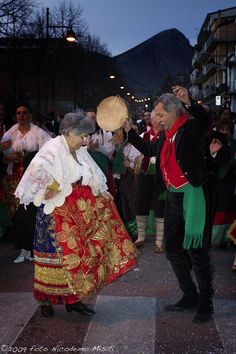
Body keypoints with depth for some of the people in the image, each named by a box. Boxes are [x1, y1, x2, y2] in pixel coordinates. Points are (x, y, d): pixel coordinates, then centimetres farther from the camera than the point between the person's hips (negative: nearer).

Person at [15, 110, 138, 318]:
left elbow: (92, 173, 24)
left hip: (81, 211, 8)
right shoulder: (53, 149, -15)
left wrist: (100, 191, 12)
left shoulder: (80, 151, 11)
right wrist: (51, 187, -22)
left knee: (79, 252, 9)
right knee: (55, 254, 1)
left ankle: (72, 298, 20)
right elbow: (38, 169, -32)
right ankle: (46, 300, 17)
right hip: (58, 212, -8)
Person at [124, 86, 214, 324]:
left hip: (192, 195, -9)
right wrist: (128, 130, 27)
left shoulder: (191, 128, -10)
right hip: (173, 196, 9)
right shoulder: (166, 135, 13)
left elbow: (203, 120, -33)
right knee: (173, 249, 14)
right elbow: (149, 150, 29)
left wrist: (189, 103, -48)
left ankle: (205, 304, 11)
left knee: (196, 251, -4)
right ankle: (190, 296, 28)